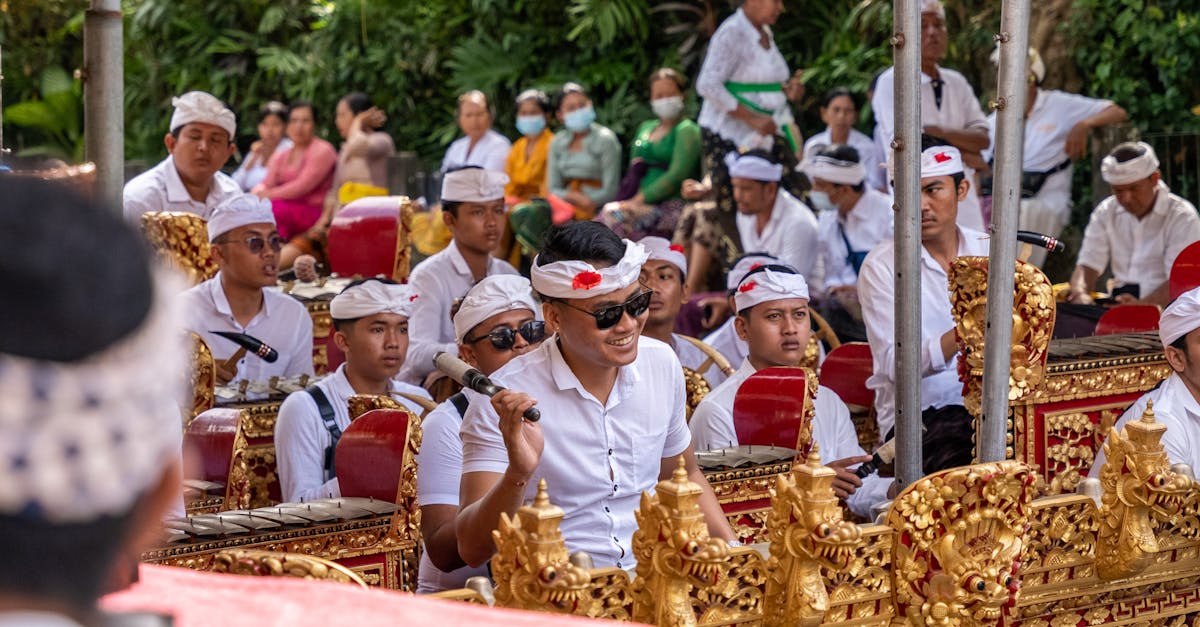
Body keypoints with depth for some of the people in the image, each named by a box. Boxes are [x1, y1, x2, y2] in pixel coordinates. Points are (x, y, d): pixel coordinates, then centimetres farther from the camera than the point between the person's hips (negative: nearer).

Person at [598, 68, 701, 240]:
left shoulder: (686, 131, 0)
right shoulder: (645, 128, 23)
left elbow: (676, 176, -12)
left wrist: (638, 200, -17)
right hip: (645, 204, 6)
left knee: (614, 214, -30)